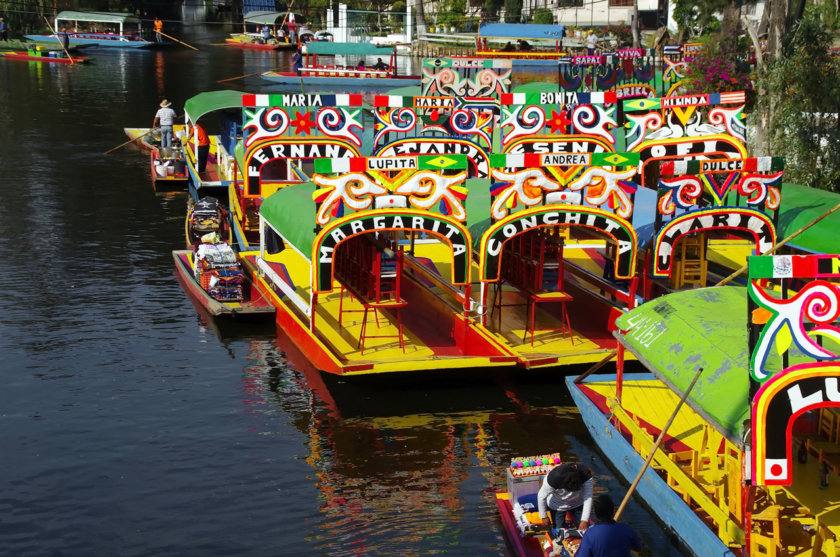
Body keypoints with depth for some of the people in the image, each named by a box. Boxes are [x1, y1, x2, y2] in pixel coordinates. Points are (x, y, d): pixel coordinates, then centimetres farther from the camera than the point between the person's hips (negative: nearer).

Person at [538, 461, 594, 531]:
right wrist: (544, 517, -13)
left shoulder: (585, 475, -32)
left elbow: (588, 497, -29)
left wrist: (584, 521, -33)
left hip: (578, 504, 2)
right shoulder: (554, 477, -38)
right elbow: (541, 496, -23)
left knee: (585, 530, 0)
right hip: (558, 505, -2)